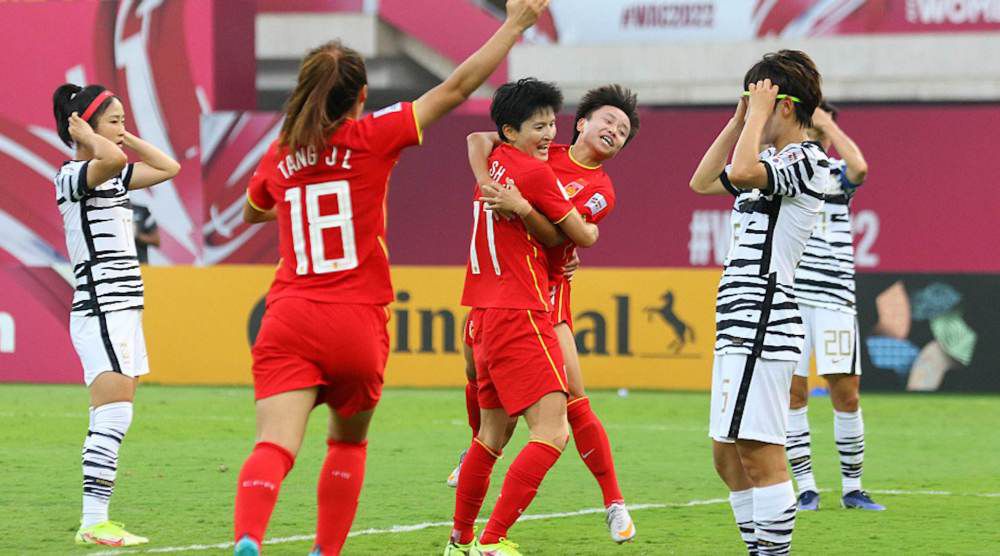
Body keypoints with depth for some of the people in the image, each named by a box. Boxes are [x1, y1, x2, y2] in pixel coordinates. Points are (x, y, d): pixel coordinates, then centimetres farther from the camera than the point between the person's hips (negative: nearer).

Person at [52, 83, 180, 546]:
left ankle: (96, 522, 9)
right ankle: (93, 522, -17)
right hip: (101, 311, -10)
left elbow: (168, 167, 24)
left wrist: (124, 137, 17)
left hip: (122, 312, 10)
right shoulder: (73, 176, -11)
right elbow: (112, 160, -33)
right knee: (114, 417, -15)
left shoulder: (112, 177, 16)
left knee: (110, 422, 8)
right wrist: (86, 135, -15)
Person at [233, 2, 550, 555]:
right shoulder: (372, 137, -2)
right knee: (348, 442, 22)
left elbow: (251, 212, 32)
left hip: (288, 322, 1)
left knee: (274, 445, -14)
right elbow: (456, 86, 2)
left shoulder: (279, 156, 9)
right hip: (357, 323, -1)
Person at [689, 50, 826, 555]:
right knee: (727, 455, 12)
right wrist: (739, 120, 22)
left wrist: (759, 112, -13)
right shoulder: (774, 162, 21)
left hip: (763, 324, -10)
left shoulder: (806, 161, -9)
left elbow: (741, 172, -26)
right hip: (739, 325, 10)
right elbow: (703, 181, 30)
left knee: (759, 452, -13)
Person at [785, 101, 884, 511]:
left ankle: (852, 488, 8)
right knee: (793, 392, -2)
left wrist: (827, 122, -11)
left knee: (845, 392, -2)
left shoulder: (838, 173, 7)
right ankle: (806, 488, 5)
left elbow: (859, 167, -15)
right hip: (790, 295, 0)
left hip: (834, 296, 0)